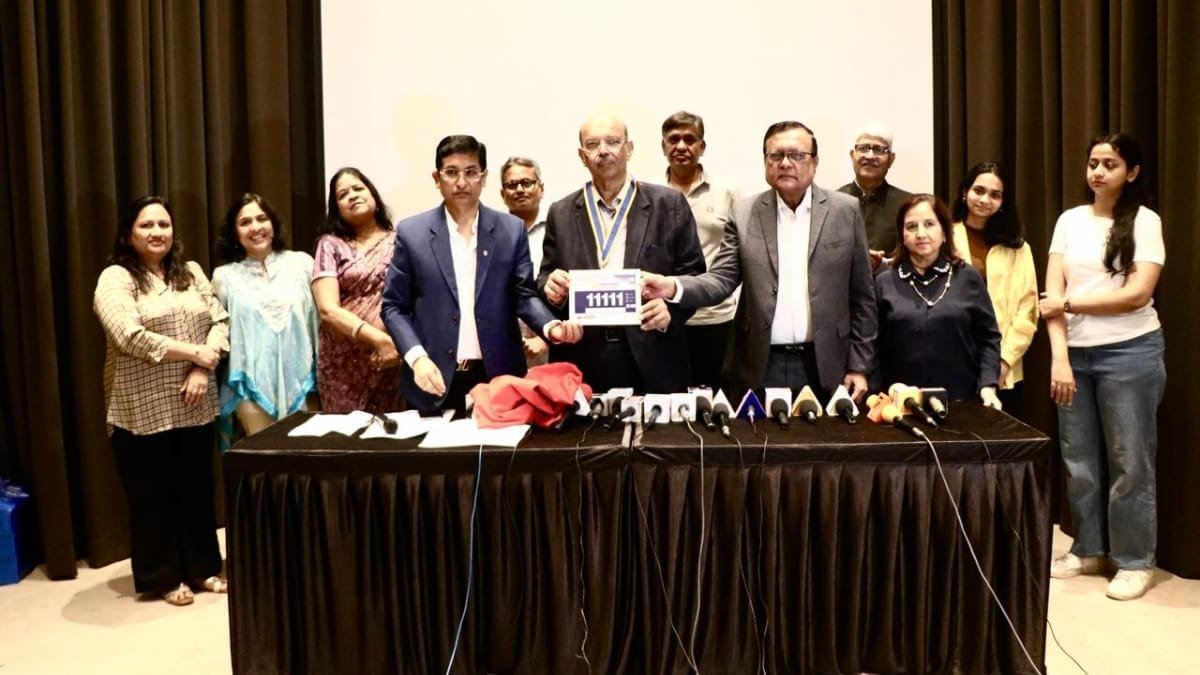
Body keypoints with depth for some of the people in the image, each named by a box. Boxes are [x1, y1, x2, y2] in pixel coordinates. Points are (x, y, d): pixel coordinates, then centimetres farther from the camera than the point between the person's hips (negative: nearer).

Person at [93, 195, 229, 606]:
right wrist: (194, 352, -16)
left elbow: (220, 321, 4)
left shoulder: (192, 273, 11)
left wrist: (203, 369, -12)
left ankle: (204, 567, 26)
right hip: (142, 410, -4)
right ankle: (163, 577, 21)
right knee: (152, 494, 8)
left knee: (197, 487, 13)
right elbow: (130, 337, -20)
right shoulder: (115, 278, -6)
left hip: (194, 405, 5)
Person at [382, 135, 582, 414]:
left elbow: (524, 295, 2)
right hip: (436, 380, -1)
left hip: (498, 377, 1)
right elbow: (394, 306, 3)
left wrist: (551, 326, -19)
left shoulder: (511, 230, 3)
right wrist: (417, 357, -12)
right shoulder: (411, 232, 1)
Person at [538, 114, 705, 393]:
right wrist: (551, 286, -12)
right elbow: (546, 277, 11)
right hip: (583, 362, 1)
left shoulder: (669, 204, 3)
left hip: (652, 360, -1)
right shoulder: (561, 213, 9)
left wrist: (671, 309, -16)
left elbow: (693, 273, 2)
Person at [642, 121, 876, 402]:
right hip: (760, 366, 0)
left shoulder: (844, 210, 2)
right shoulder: (745, 213, 3)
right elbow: (722, 280, -1)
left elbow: (861, 295, 3)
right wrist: (675, 287, -21)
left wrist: (859, 366, 1)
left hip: (823, 365, 0)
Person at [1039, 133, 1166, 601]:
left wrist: (1069, 305, -9)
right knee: (1079, 459, 10)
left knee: (1129, 460, 4)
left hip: (1130, 352, -4)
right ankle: (1089, 549, 25)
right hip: (1074, 353, 4)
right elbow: (1052, 295, 0)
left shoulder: (1144, 221, -3)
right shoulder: (1069, 221, 7)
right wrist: (1059, 356, -9)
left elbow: (1137, 295, -13)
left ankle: (1135, 561, 17)